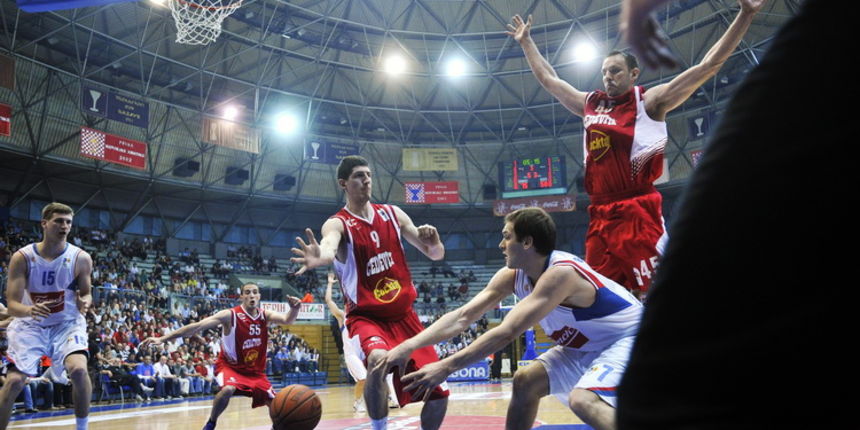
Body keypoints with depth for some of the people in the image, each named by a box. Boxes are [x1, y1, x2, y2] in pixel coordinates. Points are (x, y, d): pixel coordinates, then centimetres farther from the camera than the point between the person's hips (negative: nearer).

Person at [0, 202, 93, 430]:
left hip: (67, 324, -1)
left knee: (78, 369, -24)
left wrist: (84, 303, -23)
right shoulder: (22, 257, -14)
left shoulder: (81, 258, -12)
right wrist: (29, 310, -39)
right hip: (30, 325, 1)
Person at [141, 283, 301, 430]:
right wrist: (162, 339, -32)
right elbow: (197, 326, -26)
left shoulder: (265, 315, -7)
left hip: (255, 370, 4)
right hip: (229, 366, -4)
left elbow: (287, 320, -23)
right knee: (228, 389, -35)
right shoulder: (230, 315, -21)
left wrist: (294, 309, -49)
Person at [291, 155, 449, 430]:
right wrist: (320, 257, -61)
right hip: (366, 317, -5)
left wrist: (433, 243, -18)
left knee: (439, 392, 0)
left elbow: (436, 255, 6)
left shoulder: (392, 214, 4)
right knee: (379, 361, -36)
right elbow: (329, 246, -37)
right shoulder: (338, 224, -10)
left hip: (403, 315, 5)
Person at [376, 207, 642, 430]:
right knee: (525, 382, 4)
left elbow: (507, 333, -37)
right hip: (589, 344, 9)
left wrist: (446, 367, -37)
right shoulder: (511, 276, -6)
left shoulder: (561, 273, -32)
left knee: (582, 400, -31)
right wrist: (408, 347, -19)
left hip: (629, 339, -9)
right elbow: (462, 317, -10)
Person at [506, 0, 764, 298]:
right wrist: (525, 42, 35)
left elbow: (708, 65, -1)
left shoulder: (650, 101, 3)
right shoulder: (589, 104, 18)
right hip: (600, 216, 6)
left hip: (638, 211, -6)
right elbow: (548, 79, 30)